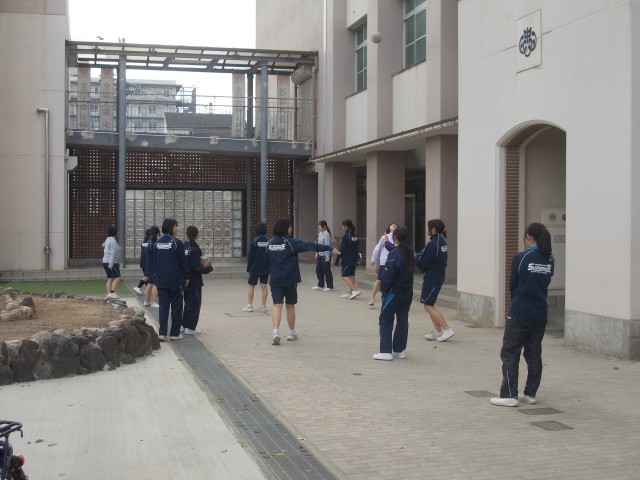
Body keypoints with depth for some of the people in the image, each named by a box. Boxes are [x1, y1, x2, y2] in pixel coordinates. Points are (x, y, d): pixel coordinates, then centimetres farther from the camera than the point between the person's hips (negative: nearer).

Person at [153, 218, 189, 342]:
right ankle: (174, 333, 7)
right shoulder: (177, 242, -11)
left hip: (161, 280, 5)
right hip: (176, 280, -5)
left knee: (163, 306, 7)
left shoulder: (157, 243, 6)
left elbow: (154, 262, 11)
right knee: (176, 307, 5)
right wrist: (186, 277, 2)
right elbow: (182, 262, -8)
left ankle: (162, 333, 1)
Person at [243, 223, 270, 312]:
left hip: (255, 268, -3)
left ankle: (249, 305, 7)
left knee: (251, 286, 6)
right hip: (266, 268, 3)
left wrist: (248, 267, 1)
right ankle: (263, 305, 12)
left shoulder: (254, 241, -11)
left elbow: (250, 255, -9)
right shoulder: (269, 241, -2)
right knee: (264, 286, 9)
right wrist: (270, 266, 13)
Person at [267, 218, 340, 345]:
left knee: (277, 305, -1)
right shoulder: (290, 243, -12)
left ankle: (276, 332, -20)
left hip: (275, 280, 3)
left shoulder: (270, 243, 4)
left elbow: (267, 260, 12)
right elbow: (310, 246, -20)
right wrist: (330, 248, -25)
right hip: (290, 279, -3)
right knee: (290, 305, 12)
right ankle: (292, 332, 24)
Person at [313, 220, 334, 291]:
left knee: (327, 271, 0)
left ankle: (330, 286, 10)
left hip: (325, 255, -9)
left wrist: (327, 257, -19)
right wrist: (317, 253, 17)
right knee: (318, 270, 12)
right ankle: (320, 285, 23)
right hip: (320, 255, 9)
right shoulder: (320, 233, 9)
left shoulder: (326, 235, -17)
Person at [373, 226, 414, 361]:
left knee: (385, 320, 1)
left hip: (394, 293, -7)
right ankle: (399, 350, 15)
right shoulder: (409, 252, 5)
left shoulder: (393, 255, -19)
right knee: (402, 321, 11)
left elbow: (387, 275, -21)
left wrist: (384, 289, -6)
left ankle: (386, 351, -4)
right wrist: (386, 243, 45)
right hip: (408, 293, 7)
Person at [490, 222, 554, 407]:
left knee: (510, 354, 2)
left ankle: (509, 395, 1)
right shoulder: (550, 260, 2)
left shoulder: (521, 257, -12)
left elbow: (512, 285, -3)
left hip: (520, 314, -5)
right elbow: (546, 284, 9)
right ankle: (530, 393, 18)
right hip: (540, 314, 5)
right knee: (534, 354, 13)